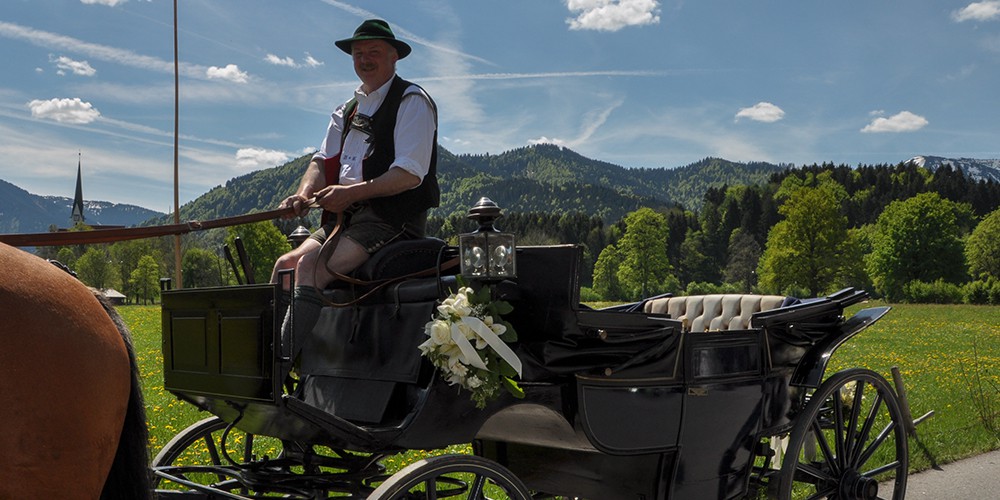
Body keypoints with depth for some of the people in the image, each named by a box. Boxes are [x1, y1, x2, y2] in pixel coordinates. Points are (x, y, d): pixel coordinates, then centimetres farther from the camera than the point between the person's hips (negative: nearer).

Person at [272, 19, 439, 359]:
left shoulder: (412, 101, -4)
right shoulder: (348, 110, 20)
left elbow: (410, 174, -15)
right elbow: (323, 161, 13)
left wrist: (351, 193, -23)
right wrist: (304, 194, -10)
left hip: (393, 215, -8)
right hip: (348, 216, 8)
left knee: (310, 266, -25)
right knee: (286, 264, -3)